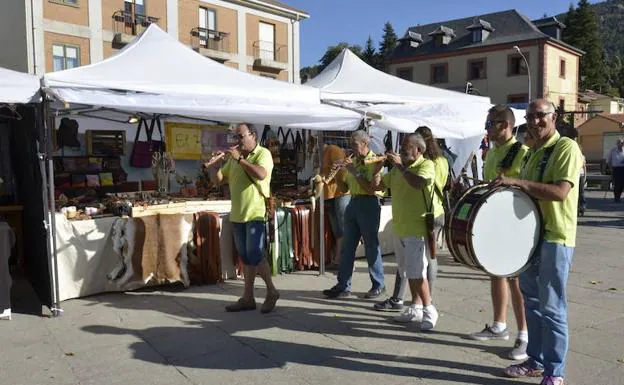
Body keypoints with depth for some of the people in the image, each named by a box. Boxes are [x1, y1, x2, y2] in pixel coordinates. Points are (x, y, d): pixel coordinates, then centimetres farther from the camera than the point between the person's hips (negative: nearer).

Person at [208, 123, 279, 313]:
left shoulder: (263, 153, -5)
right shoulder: (234, 157, 13)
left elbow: (261, 174, -24)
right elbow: (220, 179, 16)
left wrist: (240, 159, -19)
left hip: (256, 213, -6)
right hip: (237, 214, 6)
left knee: (254, 255, -9)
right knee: (245, 257, 10)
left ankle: (271, 291, 10)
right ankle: (248, 298, 17)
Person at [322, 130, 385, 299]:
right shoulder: (354, 161, 14)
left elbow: (371, 188, -19)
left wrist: (355, 171, -18)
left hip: (369, 204, -7)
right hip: (353, 203, 7)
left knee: (371, 246, 2)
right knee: (347, 246, 7)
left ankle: (378, 285, 17)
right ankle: (343, 286, 13)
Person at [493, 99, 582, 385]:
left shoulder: (566, 148, -11)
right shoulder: (532, 152, 15)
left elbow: (561, 192, -24)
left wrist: (518, 182, -26)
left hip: (555, 238, -8)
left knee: (551, 307, -1)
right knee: (531, 301, 15)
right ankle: (535, 360, 28)